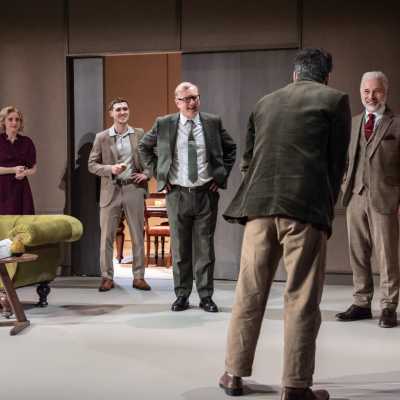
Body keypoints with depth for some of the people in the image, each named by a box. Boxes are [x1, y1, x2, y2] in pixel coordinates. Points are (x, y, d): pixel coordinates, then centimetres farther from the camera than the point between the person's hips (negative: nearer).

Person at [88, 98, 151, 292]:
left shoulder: (139, 134, 7)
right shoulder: (102, 137, 4)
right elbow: (92, 164, 4)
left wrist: (147, 173, -2)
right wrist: (110, 169, -12)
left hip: (134, 189, 1)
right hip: (111, 190, 0)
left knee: (138, 235, 4)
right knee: (106, 236, 1)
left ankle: (138, 276, 12)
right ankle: (107, 277, 10)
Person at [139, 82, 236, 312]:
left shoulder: (213, 123, 3)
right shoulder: (164, 124, 1)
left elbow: (231, 148, 15)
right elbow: (144, 147, 14)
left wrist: (222, 175, 5)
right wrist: (158, 174, 6)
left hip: (207, 192, 0)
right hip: (177, 193, 0)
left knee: (205, 247, 5)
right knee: (180, 248, 6)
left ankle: (206, 296, 13)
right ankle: (182, 295, 16)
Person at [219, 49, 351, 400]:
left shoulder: (265, 102, 18)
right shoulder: (335, 100, 6)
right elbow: (337, 162, 3)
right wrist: (326, 209, 12)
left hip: (259, 206, 4)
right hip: (306, 208, -4)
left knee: (249, 293, 11)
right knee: (302, 299, 1)